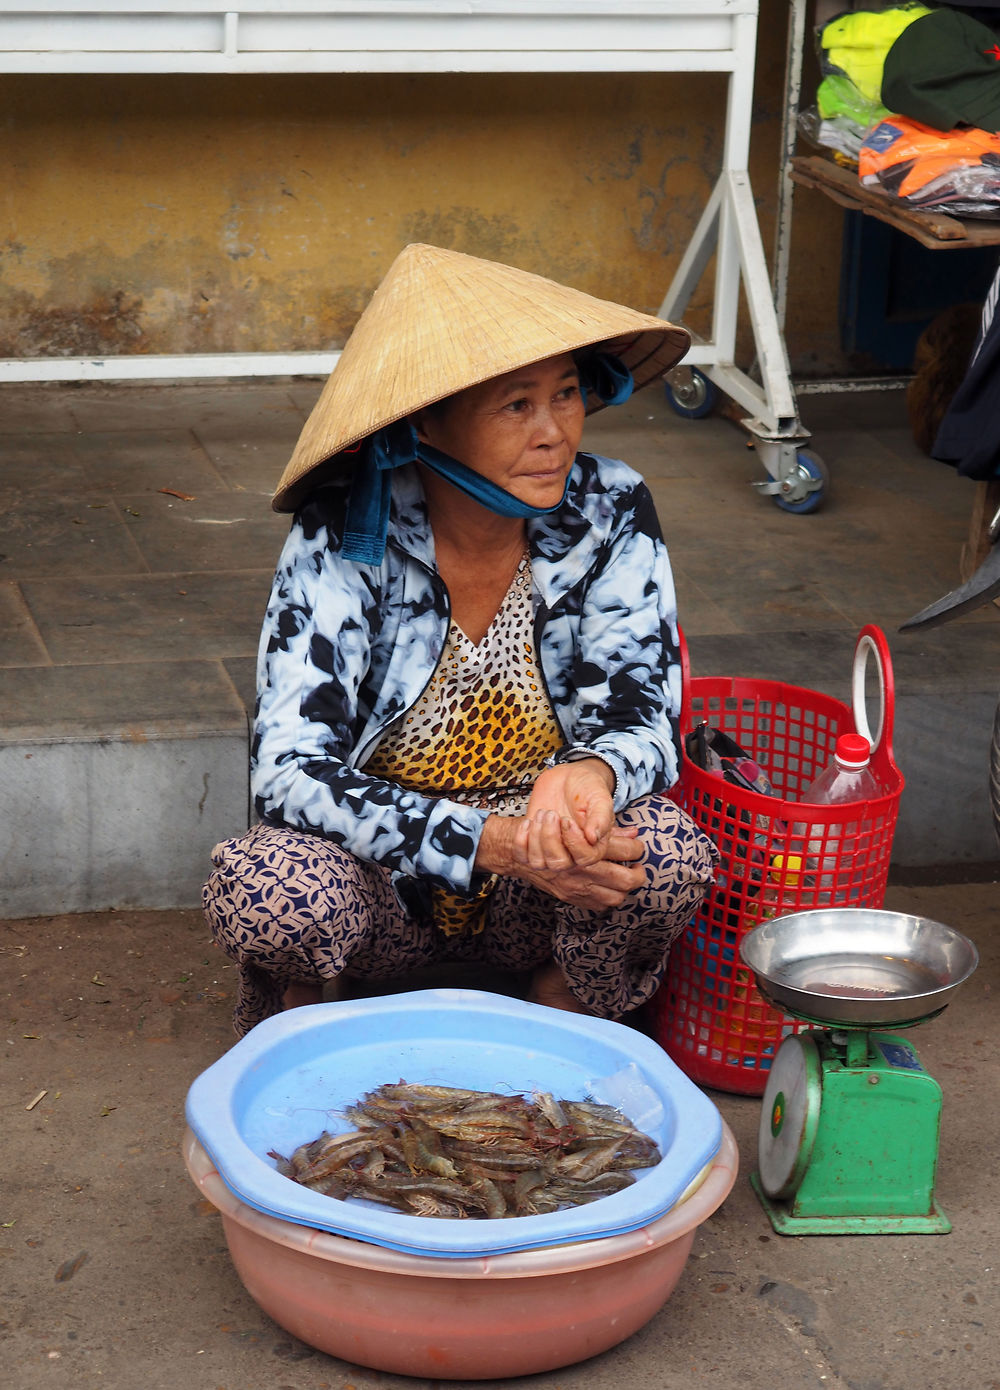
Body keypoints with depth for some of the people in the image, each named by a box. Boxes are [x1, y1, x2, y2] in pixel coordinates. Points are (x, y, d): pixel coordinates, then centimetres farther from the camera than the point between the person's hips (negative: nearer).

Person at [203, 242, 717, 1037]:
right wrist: (491, 840, -38)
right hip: (377, 876, -2)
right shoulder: (345, 540, -19)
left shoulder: (607, 515, -11)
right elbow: (287, 771, -24)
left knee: (670, 857, -29)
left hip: (529, 904, 2)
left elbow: (642, 719, -11)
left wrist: (591, 774, -38)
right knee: (272, 894, -35)